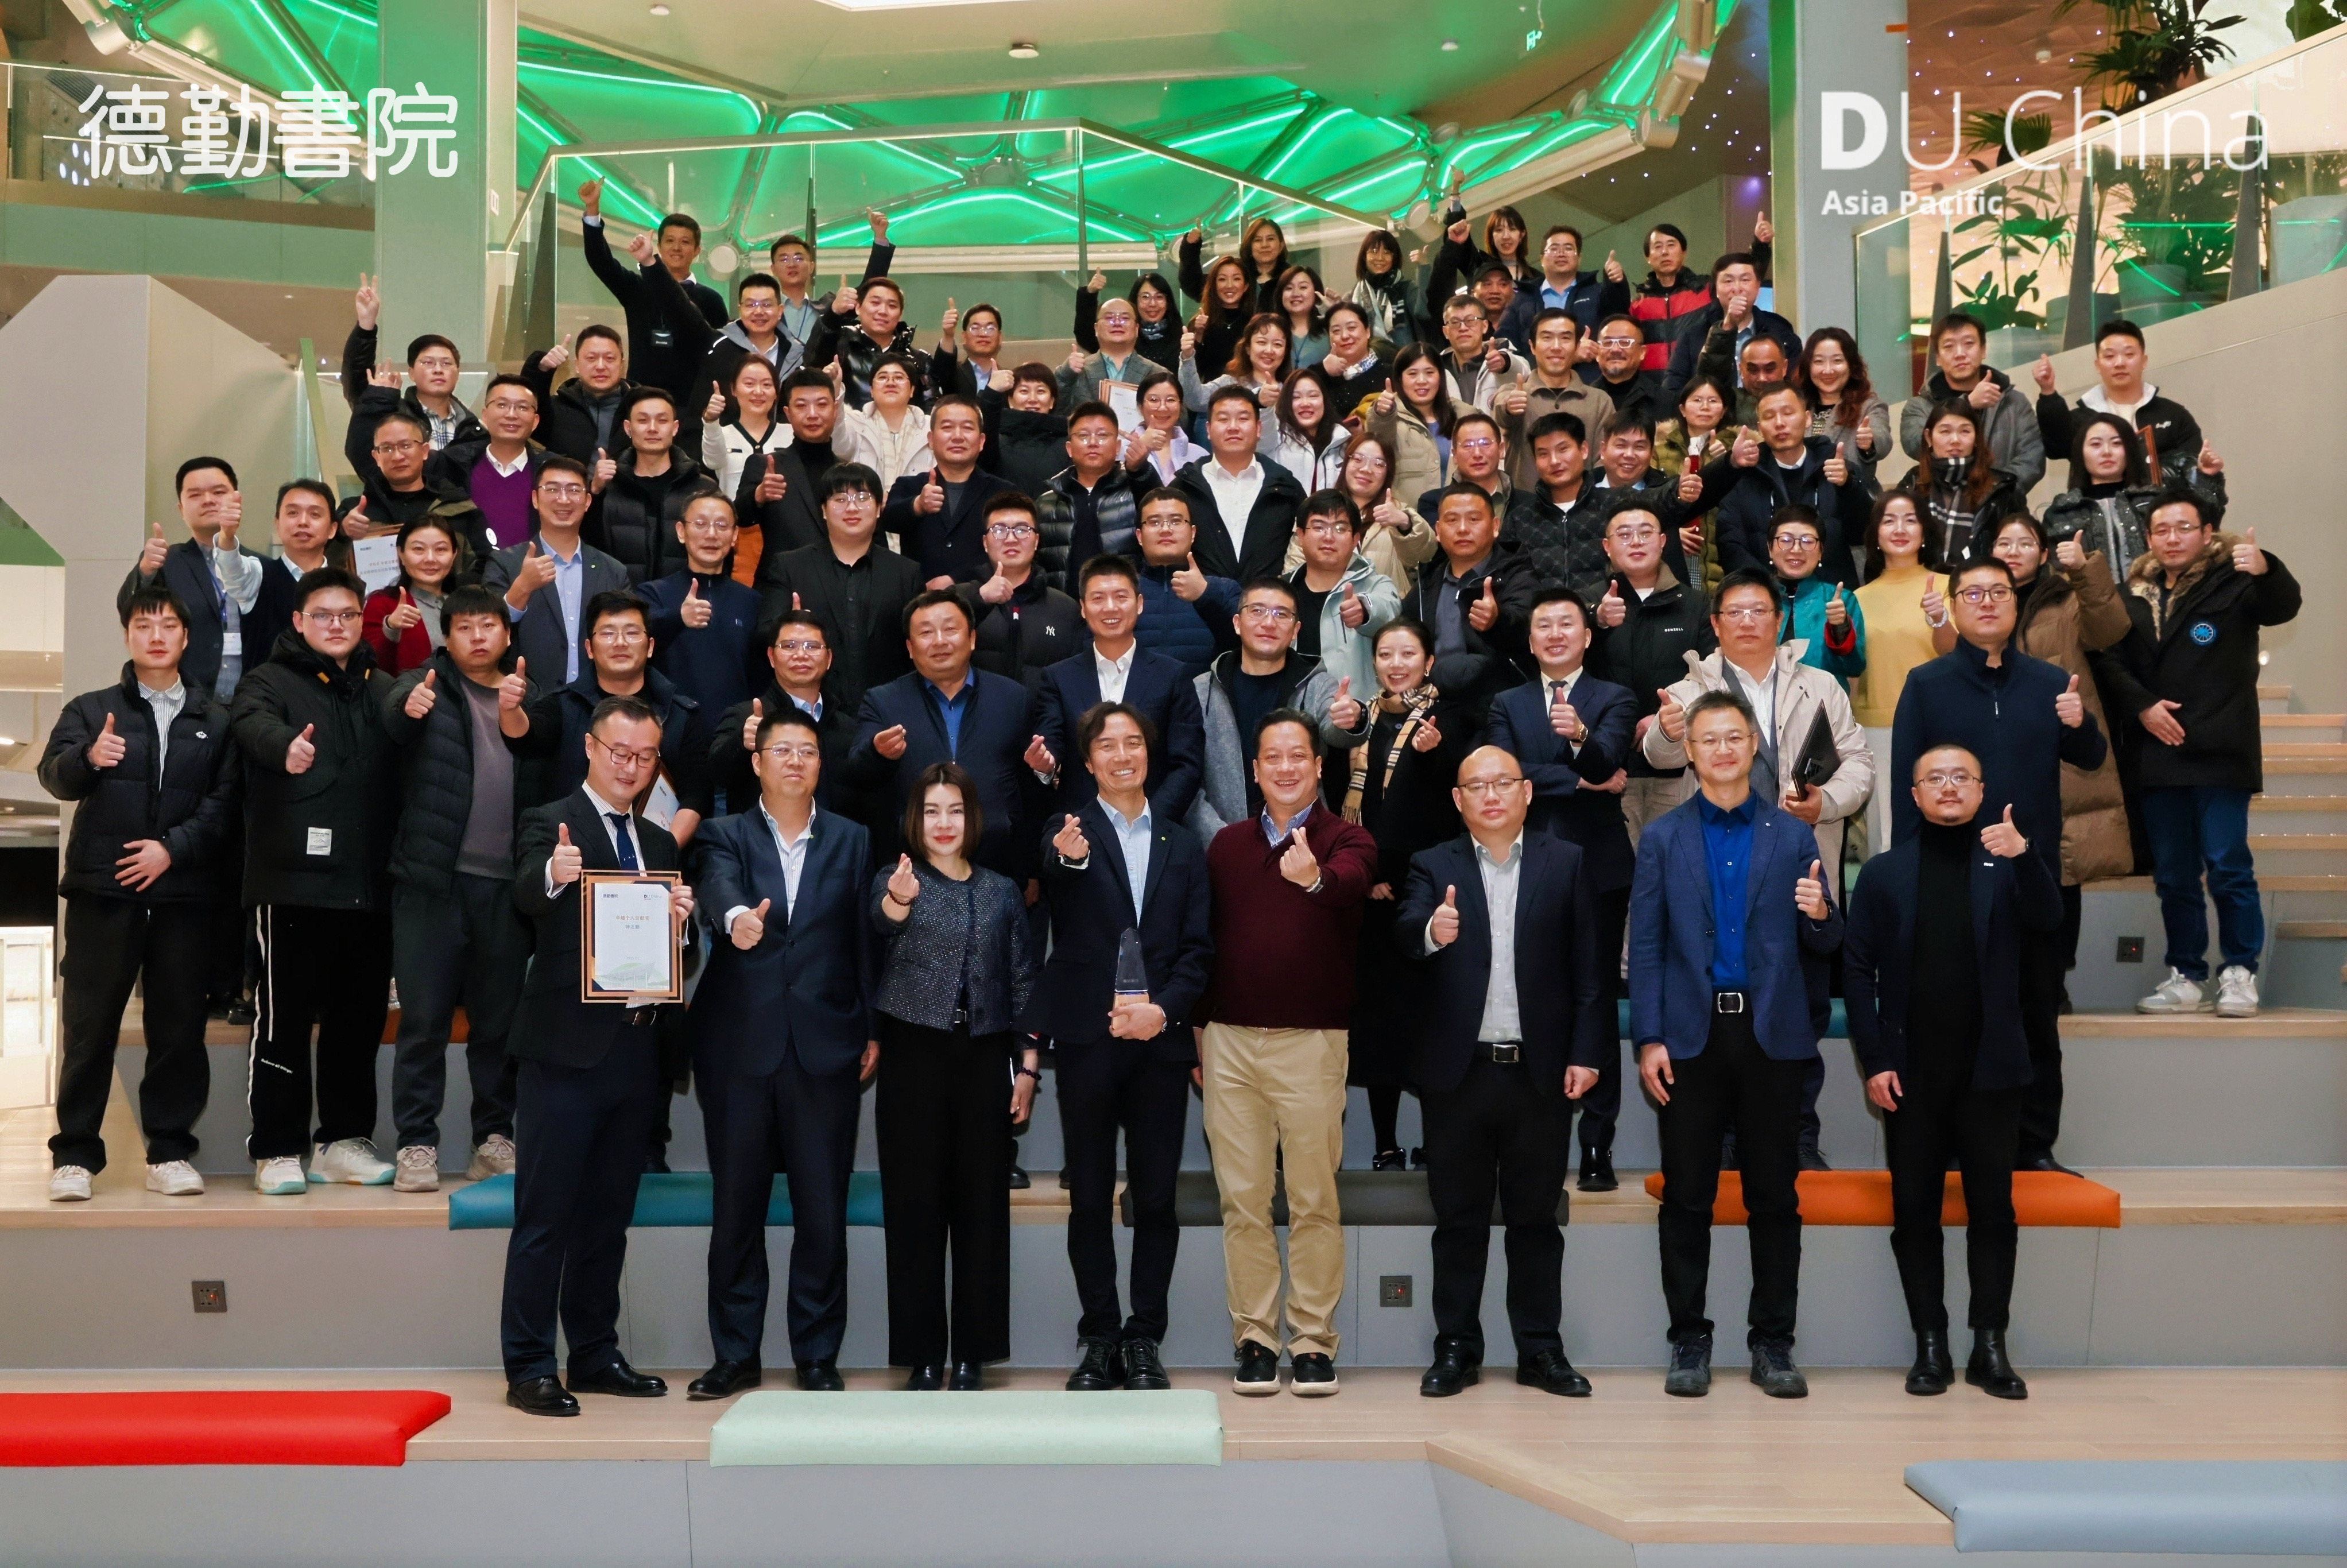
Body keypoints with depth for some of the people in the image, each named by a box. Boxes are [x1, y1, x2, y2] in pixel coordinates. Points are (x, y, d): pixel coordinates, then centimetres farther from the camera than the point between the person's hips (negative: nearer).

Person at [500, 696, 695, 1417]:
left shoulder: (660, 843, 16)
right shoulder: (549, 824, -3)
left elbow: (674, 948, 14)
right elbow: (526, 894, -24)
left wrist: (681, 921, -8)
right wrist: (553, 874, -46)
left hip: (636, 1048, 6)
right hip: (567, 1047, -6)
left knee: (609, 1216, 14)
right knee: (546, 1216, -1)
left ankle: (595, 1355, 23)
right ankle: (528, 1368, 5)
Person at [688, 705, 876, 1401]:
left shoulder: (852, 841, 10)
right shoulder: (726, 835, 5)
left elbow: (864, 938, 8)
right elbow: (718, 884, -18)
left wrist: (872, 1031, 4)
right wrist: (736, 916, -40)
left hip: (825, 1047, 1)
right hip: (739, 1045, 0)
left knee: (823, 1209, 3)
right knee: (736, 1206, 7)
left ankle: (817, 1355, 15)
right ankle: (735, 1354, 19)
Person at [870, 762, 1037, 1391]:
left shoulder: (1002, 892, 11)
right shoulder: (895, 880, 2)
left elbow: (1022, 984, 12)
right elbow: (879, 922, -23)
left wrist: (1028, 1068, 4)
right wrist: (896, 901, -46)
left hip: (983, 1057, 2)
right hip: (914, 1056, -2)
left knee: (981, 1203, 3)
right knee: (915, 1204, 0)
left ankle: (972, 1352, 13)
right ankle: (922, 1354, 9)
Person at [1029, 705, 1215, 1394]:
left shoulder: (1183, 846, 14)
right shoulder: (1067, 834, 4)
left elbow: (1199, 948, 8)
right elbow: (1053, 889, -21)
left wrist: (1164, 1009, -10)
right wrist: (1068, 859, -45)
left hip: (1160, 1043, 2)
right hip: (1088, 1041, -2)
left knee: (1156, 1199, 4)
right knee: (1090, 1199, 4)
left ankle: (1145, 1338, 13)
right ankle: (1099, 1338, 13)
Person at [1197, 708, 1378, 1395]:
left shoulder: (1346, 839, 1)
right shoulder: (1227, 845, 11)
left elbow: (1351, 882, -23)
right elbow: (1205, 939, 12)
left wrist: (1315, 876, -46)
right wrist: (1197, 1032, 8)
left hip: (1312, 1042, -3)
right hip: (1230, 1040, 3)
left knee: (1315, 1201, 3)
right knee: (1242, 1201, 5)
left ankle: (1314, 1342, 11)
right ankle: (1254, 1338, 14)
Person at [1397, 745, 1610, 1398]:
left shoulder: (1566, 864, 6)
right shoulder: (1434, 867, 6)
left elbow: (1590, 968, 2)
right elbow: (1405, 930, -13)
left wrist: (1586, 1053, -5)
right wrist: (1431, 932, -36)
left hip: (1541, 1072, 0)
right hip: (1458, 1071, 0)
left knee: (1536, 1216, 8)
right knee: (1458, 1217, 7)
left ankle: (1540, 1350, 17)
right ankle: (1456, 1347, 16)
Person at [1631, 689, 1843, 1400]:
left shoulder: (1793, 836, 8)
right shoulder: (1662, 839, 7)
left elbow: (1823, 944, 8)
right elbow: (1645, 946, 3)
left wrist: (1820, 915, -16)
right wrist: (1648, 1039, -5)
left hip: (1771, 1033, 0)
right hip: (1692, 1035, 0)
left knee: (1774, 1197, 5)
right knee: (1686, 1196, 3)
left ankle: (1773, 1343, 14)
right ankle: (1689, 1340, 14)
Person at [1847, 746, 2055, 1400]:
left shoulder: (2005, 863, 5)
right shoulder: (1884, 873, 5)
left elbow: (2046, 924, -12)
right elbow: (1859, 970, 2)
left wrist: (2024, 858, -29)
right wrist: (1874, 1061, -6)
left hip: (1989, 1070, 0)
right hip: (1910, 1074, 0)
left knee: (1993, 1209, 4)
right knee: (1915, 1210, 4)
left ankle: (1990, 1346, 12)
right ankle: (1930, 1344, 13)